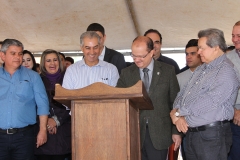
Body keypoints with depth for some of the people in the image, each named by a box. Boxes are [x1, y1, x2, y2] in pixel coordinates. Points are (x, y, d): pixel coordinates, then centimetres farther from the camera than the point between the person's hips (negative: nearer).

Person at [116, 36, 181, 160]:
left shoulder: (168, 71, 3)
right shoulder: (126, 73, 6)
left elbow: (175, 102, 4)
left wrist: (176, 131, 2)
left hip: (159, 133, -1)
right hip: (134, 133, 1)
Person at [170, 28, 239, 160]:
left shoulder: (226, 72, -13)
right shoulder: (200, 69, 15)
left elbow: (209, 102, -22)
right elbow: (183, 93, 15)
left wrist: (178, 112, -12)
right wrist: (177, 114, -5)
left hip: (212, 136, -8)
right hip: (190, 133, 8)